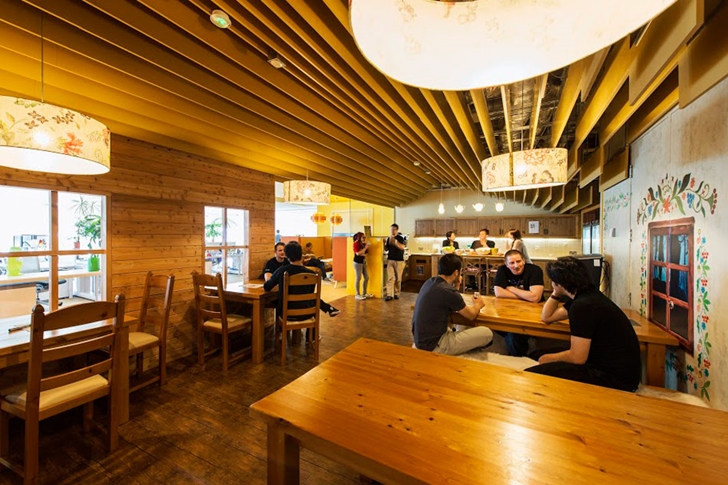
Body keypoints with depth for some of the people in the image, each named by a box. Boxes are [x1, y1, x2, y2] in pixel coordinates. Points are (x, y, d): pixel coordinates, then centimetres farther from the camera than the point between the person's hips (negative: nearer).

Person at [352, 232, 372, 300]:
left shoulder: (363, 244, 11)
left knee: (366, 277, 10)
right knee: (358, 278, -4)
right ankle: (357, 295, 6)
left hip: (363, 262, 8)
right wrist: (365, 248, -15)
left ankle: (364, 293, 23)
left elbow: (366, 253, 12)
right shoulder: (356, 243, -9)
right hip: (358, 262, -8)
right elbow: (358, 253, -20)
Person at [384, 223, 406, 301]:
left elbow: (402, 247, -20)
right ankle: (389, 295, -6)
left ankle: (397, 293, 18)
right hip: (390, 260, 3)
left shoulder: (400, 238, -4)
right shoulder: (389, 238, 9)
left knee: (398, 278, 5)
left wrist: (395, 242, -30)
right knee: (390, 278, -4)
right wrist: (384, 244, -4)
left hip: (399, 260, -3)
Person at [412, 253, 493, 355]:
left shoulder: (429, 282, 2)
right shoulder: (448, 292, -23)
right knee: (487, 333, -1)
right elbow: (471, 316, -4)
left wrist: (456, 286, 12)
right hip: (434, 346, -9)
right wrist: (478, 305, 16)